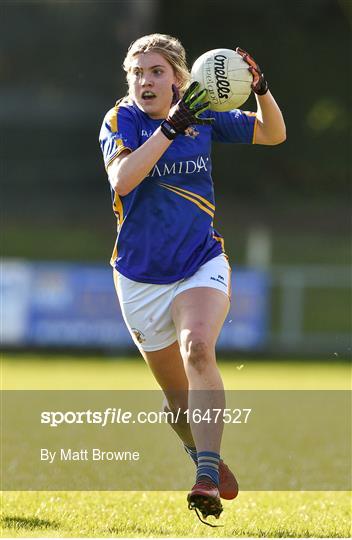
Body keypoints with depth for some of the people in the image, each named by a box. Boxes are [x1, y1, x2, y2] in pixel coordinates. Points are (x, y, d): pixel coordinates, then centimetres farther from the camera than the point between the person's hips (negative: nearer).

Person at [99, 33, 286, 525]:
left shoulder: (203, 115, 0)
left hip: (203, 266, -1)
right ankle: (203, 456, 37)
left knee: (198, 349, -29)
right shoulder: (120, 120, -6)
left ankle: (208, 474, -35)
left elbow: (273, 135, 11)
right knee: (176, 390, 9)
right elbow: (122, 179, -26)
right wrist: (172, 127, -32)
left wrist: (261, 89, -9)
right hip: (141, 277, 1)